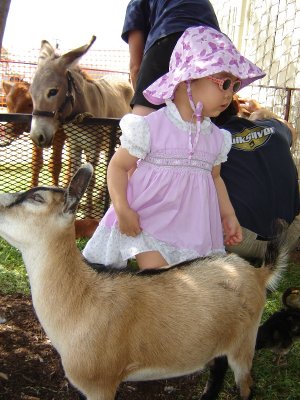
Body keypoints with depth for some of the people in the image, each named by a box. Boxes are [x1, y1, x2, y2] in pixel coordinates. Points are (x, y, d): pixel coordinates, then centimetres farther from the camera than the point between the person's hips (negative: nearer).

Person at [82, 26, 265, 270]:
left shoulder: (217, 137, 6)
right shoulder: (151, 127, -11)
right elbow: (118, 166, -7)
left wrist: (228, 216, 15)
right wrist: (122, 209, -17)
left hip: (194, 229, 5)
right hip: (149, 223, -5)